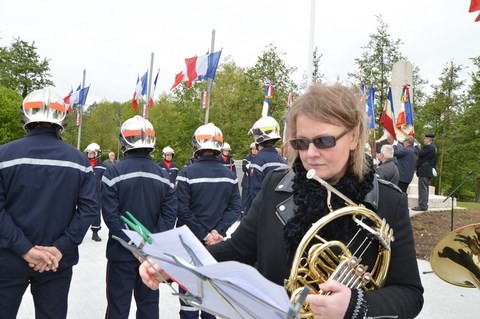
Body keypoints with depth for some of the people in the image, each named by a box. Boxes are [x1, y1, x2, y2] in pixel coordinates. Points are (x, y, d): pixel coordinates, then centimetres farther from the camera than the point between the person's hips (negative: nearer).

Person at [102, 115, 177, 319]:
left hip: (122, 251, -3)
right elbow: (169, 215, -7)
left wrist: (130, 240, -14)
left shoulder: (114, 172, -11)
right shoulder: (163, 175, 0)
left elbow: (110, 214, -17)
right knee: (149, 302, 16)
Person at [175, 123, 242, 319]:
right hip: (217, 242, 4)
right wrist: (217, 231, -9)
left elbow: (182, 211, -18)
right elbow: (235, 208, -5)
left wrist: (204, 235, -13)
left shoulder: (187, 173, -15)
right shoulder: (229, 176, -2)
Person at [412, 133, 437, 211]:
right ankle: (424, 205, 17)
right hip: (428, 171, 10)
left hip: (424, 171, -10)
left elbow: (420, 154, -18)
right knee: (425, 188, 13)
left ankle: (422, 206, -8)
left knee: (422, 188, -8)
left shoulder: (428, 147, -15)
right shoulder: (433, 147, 17)